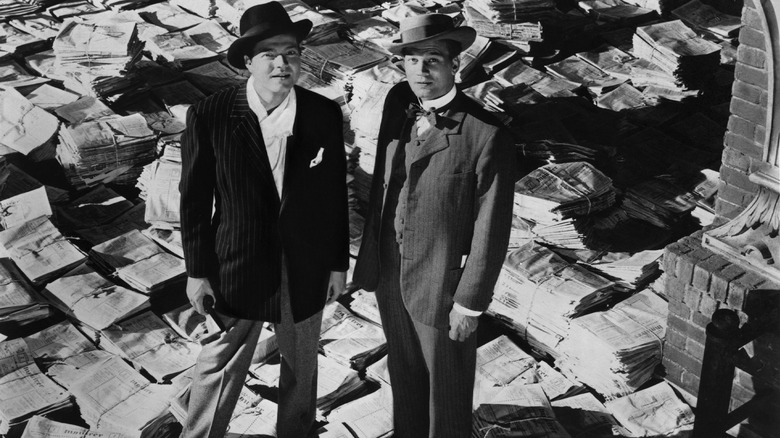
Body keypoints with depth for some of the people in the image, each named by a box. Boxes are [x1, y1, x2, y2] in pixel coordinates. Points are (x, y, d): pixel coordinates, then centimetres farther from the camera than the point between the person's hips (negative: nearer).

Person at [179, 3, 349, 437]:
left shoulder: (325, 114, -7)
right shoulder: (210, 115, -13)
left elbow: (335, 194, 1)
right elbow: (195, 199, -6)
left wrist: (339, 263, 5)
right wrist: (197, 270, -4)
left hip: (305, 270, 2)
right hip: (236, 267, -2)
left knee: (301, 366, 19)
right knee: (219, 368, 9)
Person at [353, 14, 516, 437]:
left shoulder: (487, 137, -21)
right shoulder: (398, 102, -3)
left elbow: (491, 232, -17)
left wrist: (470, 304, -14)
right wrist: (370, 256, 9)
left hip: (443, 287, -5)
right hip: (390, 276, 6)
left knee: (446, 392, 14)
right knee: (404, 378, 25)